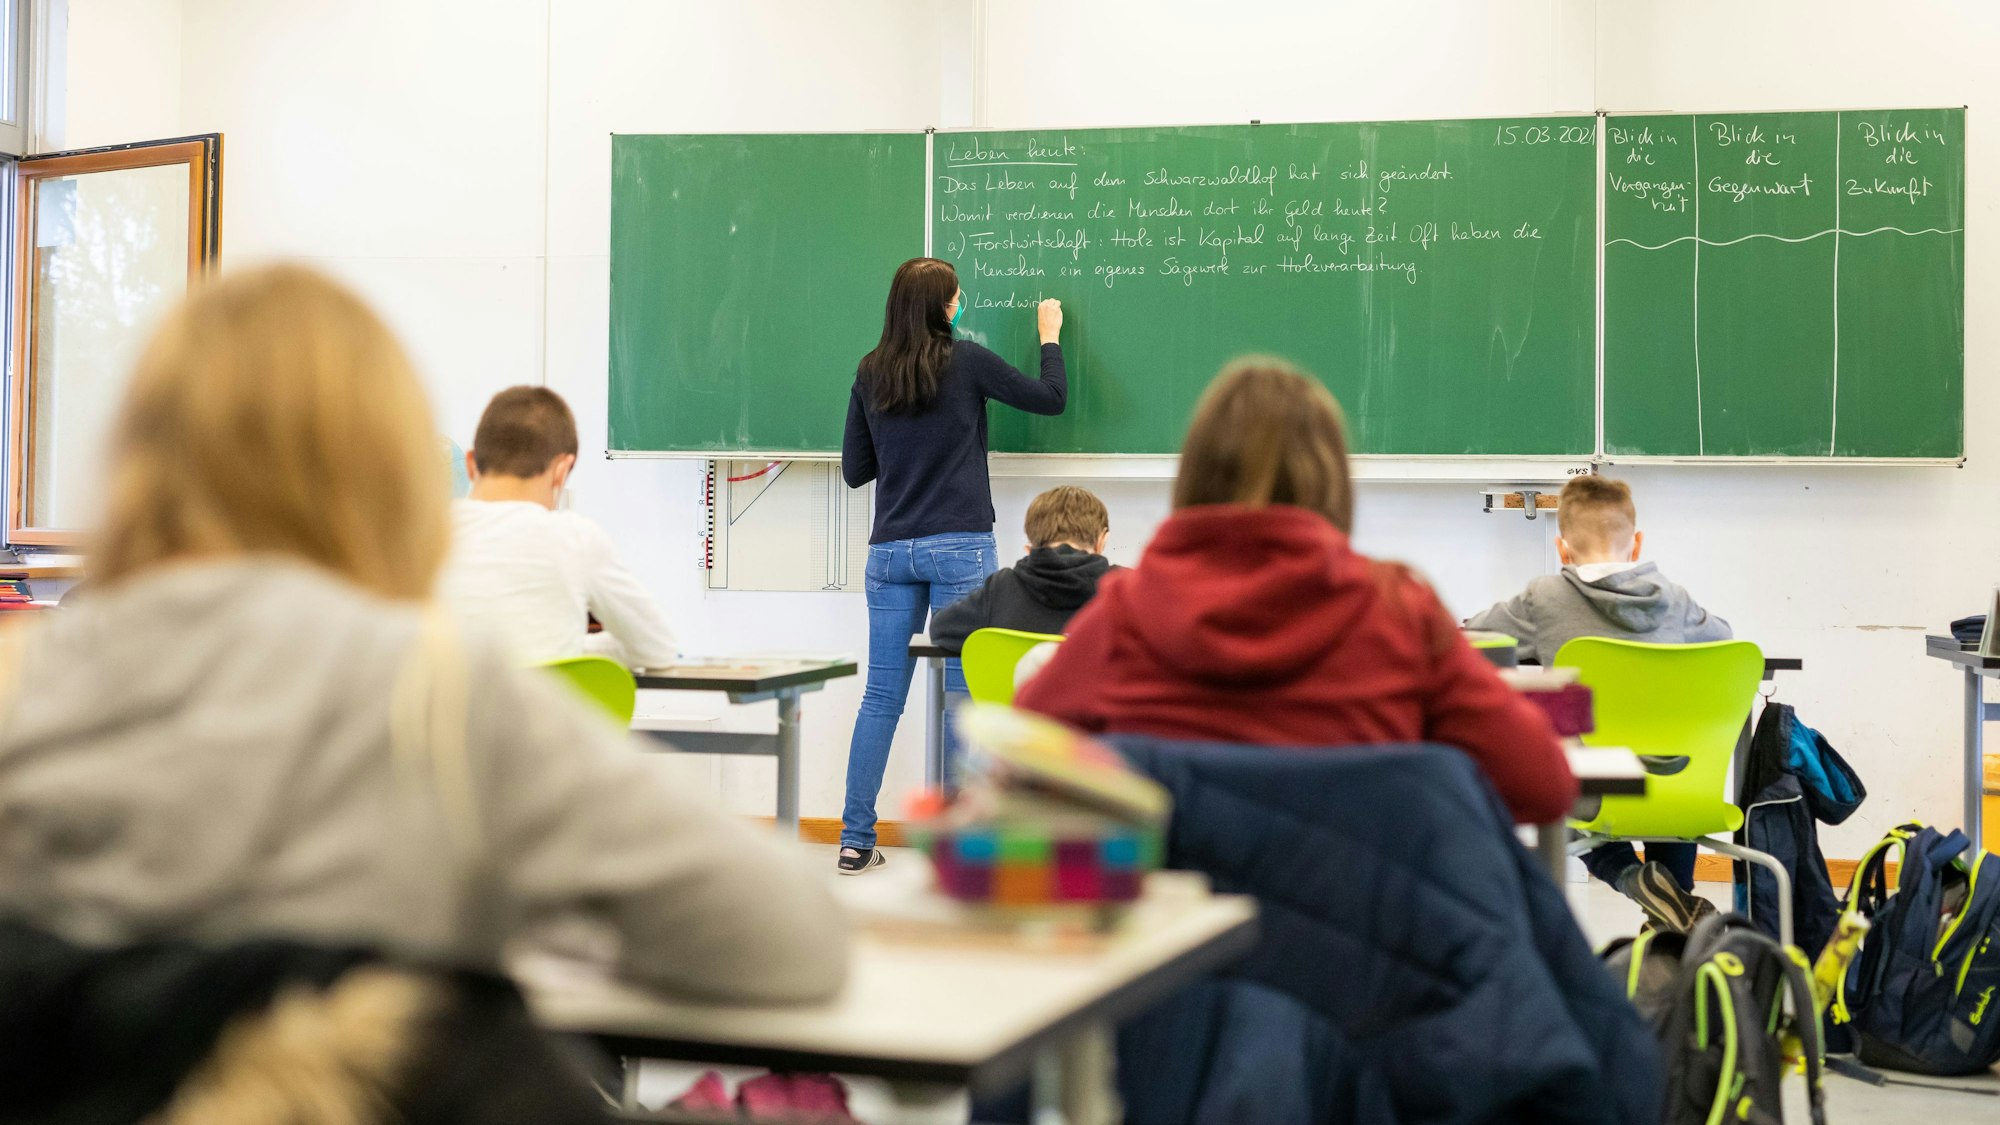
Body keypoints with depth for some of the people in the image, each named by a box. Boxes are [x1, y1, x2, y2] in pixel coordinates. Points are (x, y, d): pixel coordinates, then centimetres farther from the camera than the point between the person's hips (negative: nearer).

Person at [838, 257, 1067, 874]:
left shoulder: (870, 375, 7)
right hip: (959, 547, -4)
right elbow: (1051, 399, 5)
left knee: (882, 695, 7)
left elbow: (854, 469, 12)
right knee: (966, 691, 2)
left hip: (890, 551, 4)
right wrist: (1050, 335, 20)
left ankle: (856, 840, 8)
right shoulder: (966, 361, -5)